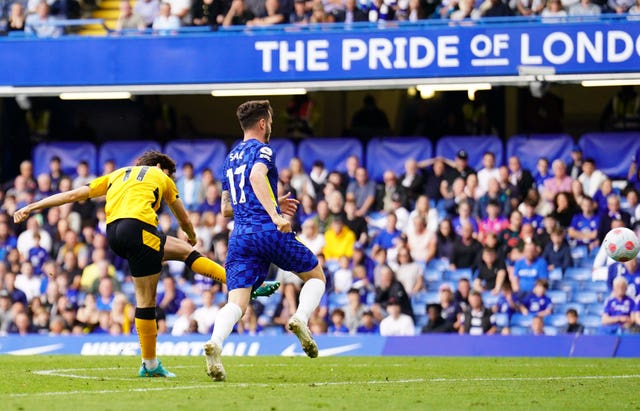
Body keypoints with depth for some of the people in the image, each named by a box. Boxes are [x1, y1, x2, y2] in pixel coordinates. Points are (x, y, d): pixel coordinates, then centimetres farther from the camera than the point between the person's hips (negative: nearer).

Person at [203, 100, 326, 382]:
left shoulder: (231, 158, 24)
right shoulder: (261, 150, 2)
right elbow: (257, 176, -22)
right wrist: (275, 214, -29)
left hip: (239, 237, 5)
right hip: (269, 232, -5)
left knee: (236, 303, -6)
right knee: (316, 276, 16)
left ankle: (215, 343, -36)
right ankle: (301, 319, -12)